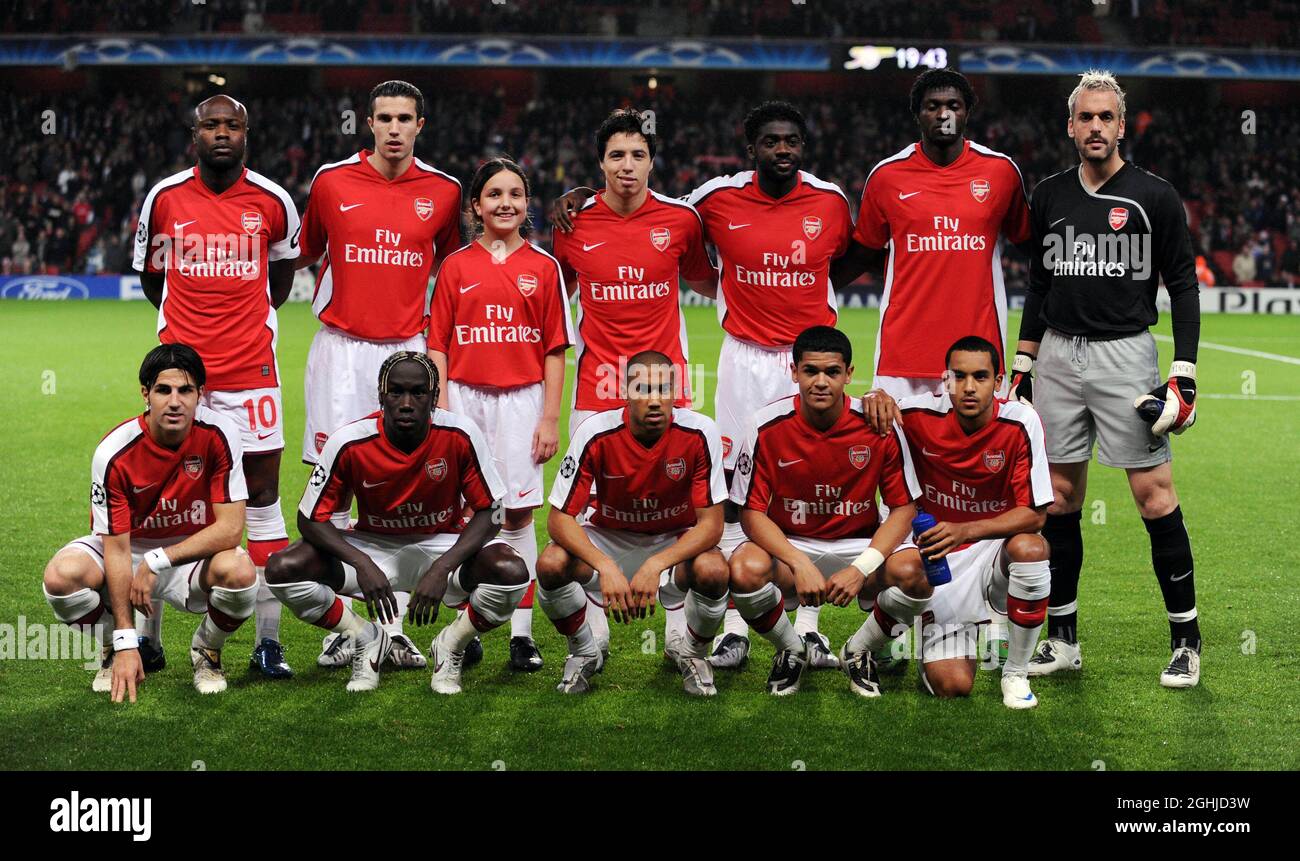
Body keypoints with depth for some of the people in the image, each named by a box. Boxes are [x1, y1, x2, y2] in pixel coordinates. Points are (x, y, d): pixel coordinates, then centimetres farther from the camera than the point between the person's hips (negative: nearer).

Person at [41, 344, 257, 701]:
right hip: (129, 548, 0)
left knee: (239, 573, -34)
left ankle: (207, 652, 1)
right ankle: (113, 651, 4)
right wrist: (126, 644, -24)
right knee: (62, 575, -29)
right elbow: (116, 550, -21)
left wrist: (157, 561, -26)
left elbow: (231, 527, -21)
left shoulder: (219, 434, -21)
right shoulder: (114, 452, -22)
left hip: (197, 552, 0)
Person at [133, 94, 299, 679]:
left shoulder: (272, 202, 1)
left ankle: (268, 642, 7)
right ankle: (148, 640, 13)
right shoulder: (164, 198, 1)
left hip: (252, 369, 0)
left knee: (262, 493, 0)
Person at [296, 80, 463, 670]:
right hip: (341, 349, -1)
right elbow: (305, 254, 15)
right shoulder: (332, 181, 0)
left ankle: (396, 627, 9)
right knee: (334, 483, -2)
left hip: (407, 349, 1)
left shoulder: (442, 191, 4)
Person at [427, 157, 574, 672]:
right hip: (465, 397, 1)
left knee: (518, 514, 0)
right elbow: (438, 345, 6)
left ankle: (522, 632, 4)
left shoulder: (543, 267, 5)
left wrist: (550, 417, -1)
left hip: (521, 398, 0)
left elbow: (554, 349, 5)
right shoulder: (456, 266, 6)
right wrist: (441, 411, -2)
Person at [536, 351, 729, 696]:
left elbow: (711, 522, -21)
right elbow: (560, 517, -21)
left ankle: (693, 654, 1)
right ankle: (585, 652, 3)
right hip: (608, 536, 1)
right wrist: (605, 566, -37)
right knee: (551, 564, -29)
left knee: (713, 571, -33)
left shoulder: (699, 433, -23)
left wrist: (656, 565, -36)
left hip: (676, 540, 0)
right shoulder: (596, 433, -23)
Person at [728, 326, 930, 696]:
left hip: (861, 545, 0)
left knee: (913, 571, -30)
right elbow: (752, 513, -10)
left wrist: (861, 568, -20)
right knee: (745, 569, -33)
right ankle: (791, 652, 2)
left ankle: (859, 651, 3)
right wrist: (800, 564, -25)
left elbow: (903, 508, -6)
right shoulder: (768, 426, -13)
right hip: (788, 546, 0)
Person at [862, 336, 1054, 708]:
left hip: (996, 546, 0)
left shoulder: (1020, 422, -15)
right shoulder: (921, 416, -12)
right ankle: (952, 635, 25)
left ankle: (1016, 673, -13)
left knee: (1029, 548, -37)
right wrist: (876, 398, -20)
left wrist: (966, 531, -30)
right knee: (952, 686, -16)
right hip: (940, 558, 0)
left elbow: (1034, 514, -16)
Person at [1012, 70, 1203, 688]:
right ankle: (1063, 637, 16)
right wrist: (1022, 369, 14)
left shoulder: (1154, 197, -2)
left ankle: (1186, 640, 5)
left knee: (1154, 495, -6)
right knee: (1059, 498, 6)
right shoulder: (1049, 197, 9)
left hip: (1125, 353, -4)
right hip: (1058, 354, 4)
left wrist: (1184, 374, -8)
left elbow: (1183, 288, 0)